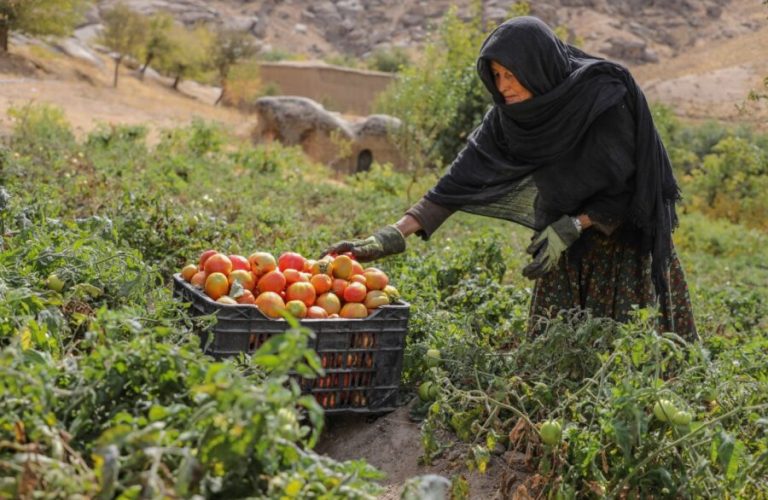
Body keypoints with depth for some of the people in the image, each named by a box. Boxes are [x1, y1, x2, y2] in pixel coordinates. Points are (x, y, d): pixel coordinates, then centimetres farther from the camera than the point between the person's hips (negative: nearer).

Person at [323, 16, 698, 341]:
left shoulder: (606, 95, -24)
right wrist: (395, 234, -24)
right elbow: (464, 175, -16)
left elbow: (627, 185, -17)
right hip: (567, 249, 4)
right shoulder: (512, 113, -12)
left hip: (625, 242, -4)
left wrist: (571, 227, -26)